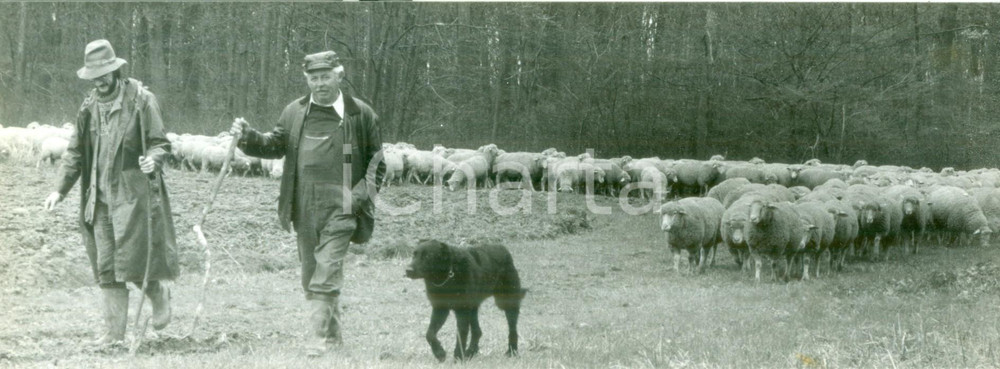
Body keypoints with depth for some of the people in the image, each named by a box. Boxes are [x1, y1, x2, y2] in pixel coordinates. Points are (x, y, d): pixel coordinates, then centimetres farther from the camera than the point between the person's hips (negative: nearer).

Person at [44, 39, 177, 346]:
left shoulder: (141, 101, -5)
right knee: (106, 268, 5)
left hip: (134, 194, -5)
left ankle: (158, 293, 23)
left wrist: (153, 160, -24)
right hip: (100, 197, 5)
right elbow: (75, 152, 15)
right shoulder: (89, 107, 10)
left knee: (132, 261, -8)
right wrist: (60, 189, 6)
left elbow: (160, 143, -2)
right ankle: (115, 332, 12)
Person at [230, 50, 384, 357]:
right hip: (304, 208, 5)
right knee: (311, 275, 12)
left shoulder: (360, 113, 0)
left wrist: (360, 194, -8)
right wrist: (247, 137, -7)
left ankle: (318, 339, -12)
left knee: (326, 274, -13)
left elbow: (376, 161, 4)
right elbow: (275, 145, 12)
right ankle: (332, 334, 26)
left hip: (340, 207, -5)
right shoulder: (294, 112, 10)